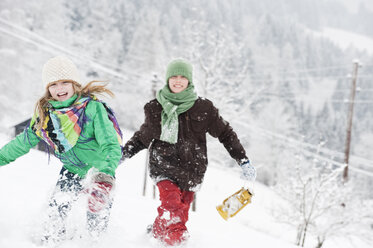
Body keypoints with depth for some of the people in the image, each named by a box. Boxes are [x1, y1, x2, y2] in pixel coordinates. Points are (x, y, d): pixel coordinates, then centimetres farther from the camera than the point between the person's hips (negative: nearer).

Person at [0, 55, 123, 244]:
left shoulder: (92, 107, -23)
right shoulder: (45, 112, -7)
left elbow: (110, 145, -31)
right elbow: (25, 140, 8)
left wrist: (105, 177, -47)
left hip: (98, 172, -4)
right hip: (71, 171, 4)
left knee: (96, 224, 2)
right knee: (56, 210, -11)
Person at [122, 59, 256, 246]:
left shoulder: (203, 108, 3)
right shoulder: (155, 108, 8)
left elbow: (225, 133, 10)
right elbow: (142, 137, 22)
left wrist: (243, 161, 7)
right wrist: (123, 153, 12)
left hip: (191, 171, 1)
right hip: (164, 166, -1)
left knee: (181, 214, 0)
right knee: (172, 204, -24)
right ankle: (176, 240, -25)